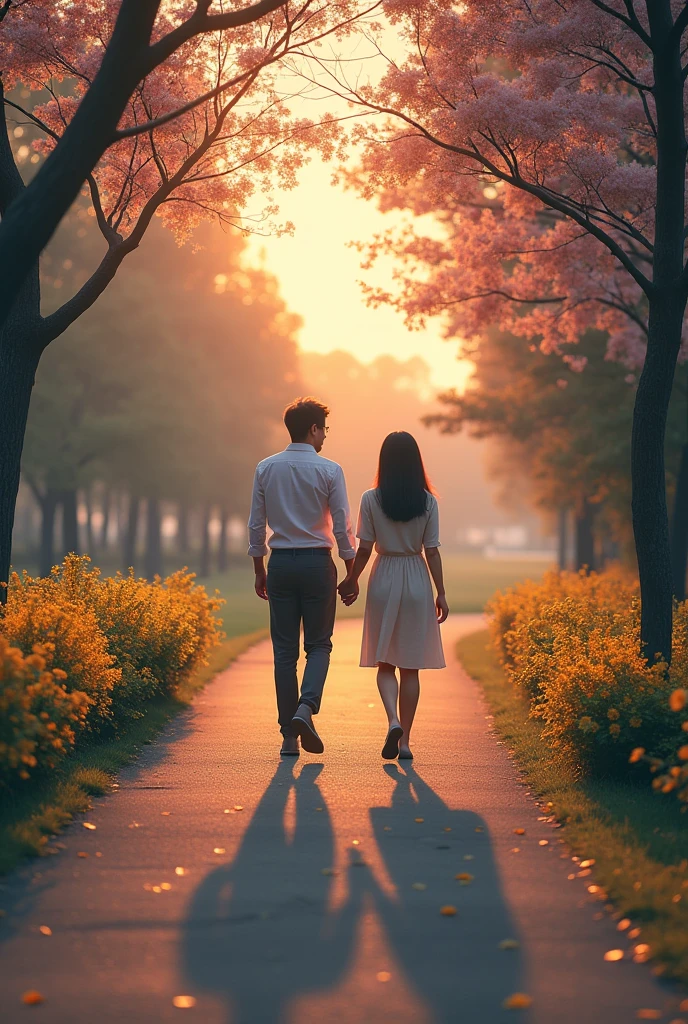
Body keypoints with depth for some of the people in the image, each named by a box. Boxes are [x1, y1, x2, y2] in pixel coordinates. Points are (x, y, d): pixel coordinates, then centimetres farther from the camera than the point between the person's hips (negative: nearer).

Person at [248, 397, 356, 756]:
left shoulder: (266, 469, 4)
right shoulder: (329, 471, -6)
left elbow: (256, 525, 6)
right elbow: (342, 527, -5)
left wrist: (259, 571, 15)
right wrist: (352, 574, 4)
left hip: (281, 564, 3)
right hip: (317, 564, -3)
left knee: (285, 649, 6)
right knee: (318, 644, 9)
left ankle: (289, 737, 5)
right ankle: (306, 708, -16)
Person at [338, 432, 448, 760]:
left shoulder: (371, 499, -6)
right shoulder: (428, 501, -4)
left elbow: (364, 548, -4)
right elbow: (432, 551, -2)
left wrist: (351, 582, 11)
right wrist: (441, 594, 5)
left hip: (384, 579, -1)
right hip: (417, 582, 1)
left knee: (385, 661, 10)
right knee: (410, 666, 8)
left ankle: (393, 720, -15)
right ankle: (405, 740, 9)